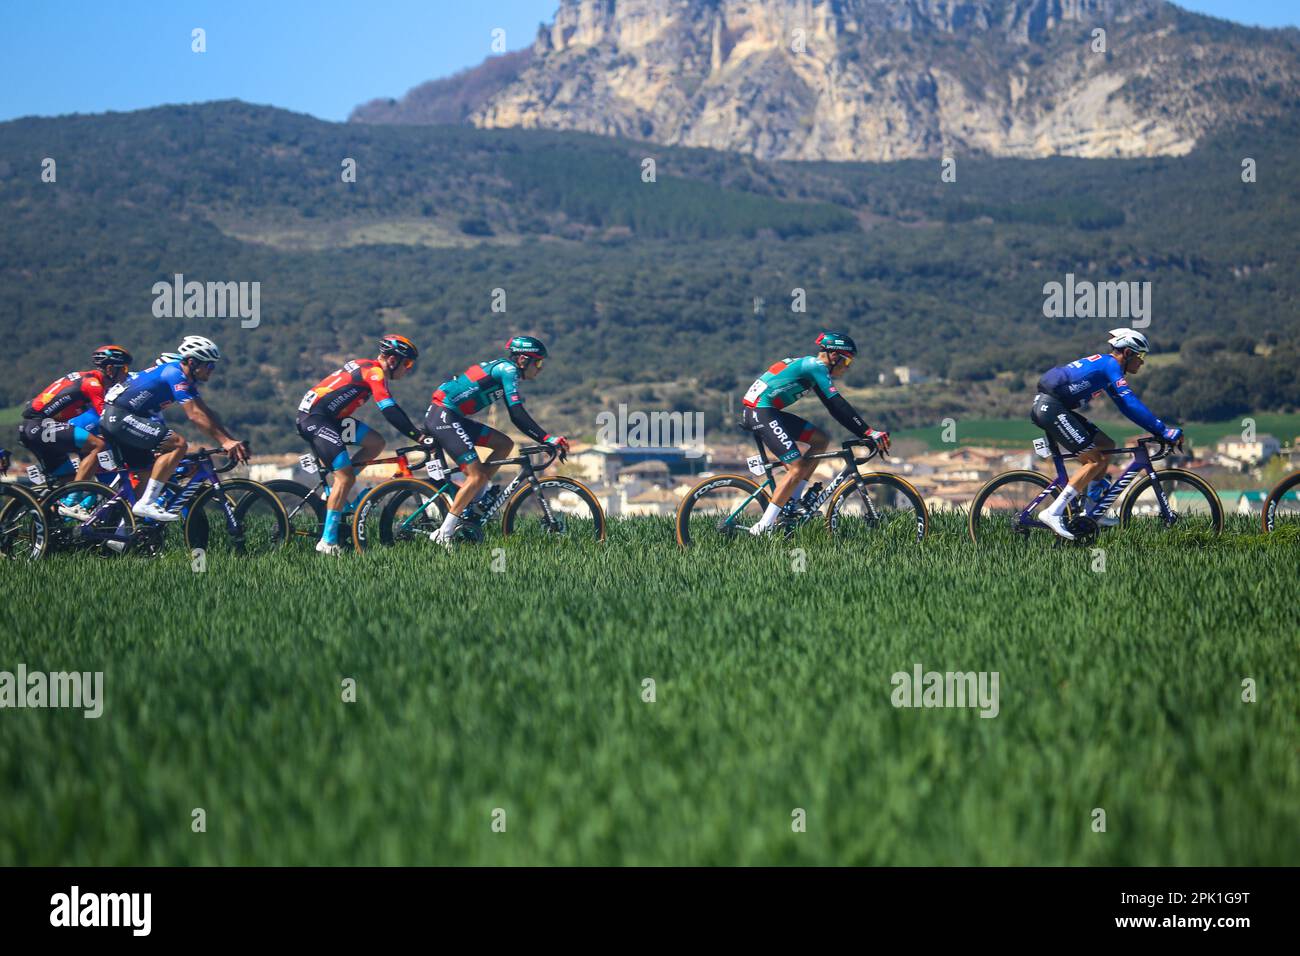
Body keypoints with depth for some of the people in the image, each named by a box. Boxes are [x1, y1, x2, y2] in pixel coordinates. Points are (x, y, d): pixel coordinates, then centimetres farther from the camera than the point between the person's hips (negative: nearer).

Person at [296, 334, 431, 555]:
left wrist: (417, 433, 23)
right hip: (314, 417, -10)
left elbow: (390, 409, 24)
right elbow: (390, 411, -24)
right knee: (346, 477, -13)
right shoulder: (375, 373, -14)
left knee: (375, 443, 6)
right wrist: (419, 437, -24)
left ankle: (333, 493, 9)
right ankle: (327, 541, -11)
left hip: (328, 416, 10)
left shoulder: (368, 367, 16)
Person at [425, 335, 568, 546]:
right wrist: (548, 438, -17)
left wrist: (546, 440, 15)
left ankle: (478, 494, 10)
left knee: (505, 444, 10)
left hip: (453, 417, 10)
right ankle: (443, 534, -12)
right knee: (477, 476, -13)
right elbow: (519, 414, -18)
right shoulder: (508, 369, -10)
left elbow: (516, 418, 21)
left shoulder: (502, 369, 19)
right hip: (442, 416, -10)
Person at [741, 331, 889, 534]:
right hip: (761, 412, -10)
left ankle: (791, 502, 9)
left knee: (821, 439, 12)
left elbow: (835, 409, 21)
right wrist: (869, 432, -16)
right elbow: (839, 406, -17)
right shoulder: (816, 366, -10)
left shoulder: (813, 368, 19)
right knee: (798, 468, -14)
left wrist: (865, 433, 17)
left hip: (769, 412, 10)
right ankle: (763, 527, -14)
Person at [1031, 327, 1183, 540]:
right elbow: (1132, 405, -18)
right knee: (1095, 459, -11)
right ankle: (1053, 513, -16)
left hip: (1052, 408, 10)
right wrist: (1164, 431, -17)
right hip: (1051, 408, -10)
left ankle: (1091, 512, 14)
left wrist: (1161, 431, 18)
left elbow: (1127, 407, 23)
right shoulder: (1111, 365, -10)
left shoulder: (1105, 364, 20)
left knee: (1106, 445, 13)